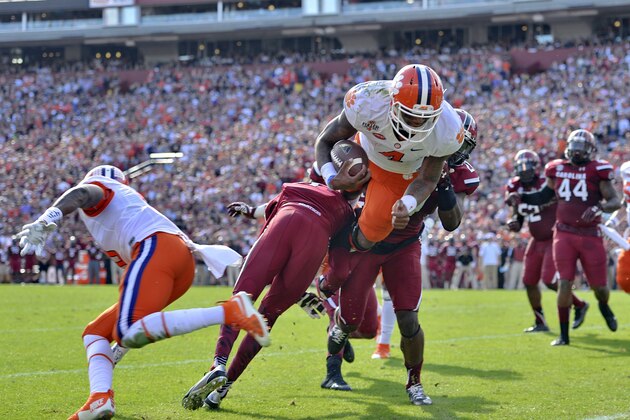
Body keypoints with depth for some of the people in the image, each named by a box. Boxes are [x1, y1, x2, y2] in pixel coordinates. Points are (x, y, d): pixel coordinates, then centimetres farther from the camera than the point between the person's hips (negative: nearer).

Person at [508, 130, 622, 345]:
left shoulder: (597, 170, -6)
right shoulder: (558, 169, 5)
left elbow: (615, 201, -9)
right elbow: (544, 196, 20)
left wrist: (598, 207, -27)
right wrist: (521, 197, 6)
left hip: (590, 235, -1)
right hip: (564, 234, 2)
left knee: (599, 286, 6)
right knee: (564, 283, -6)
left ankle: (604, 307, 43)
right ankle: (563, 334, 3)